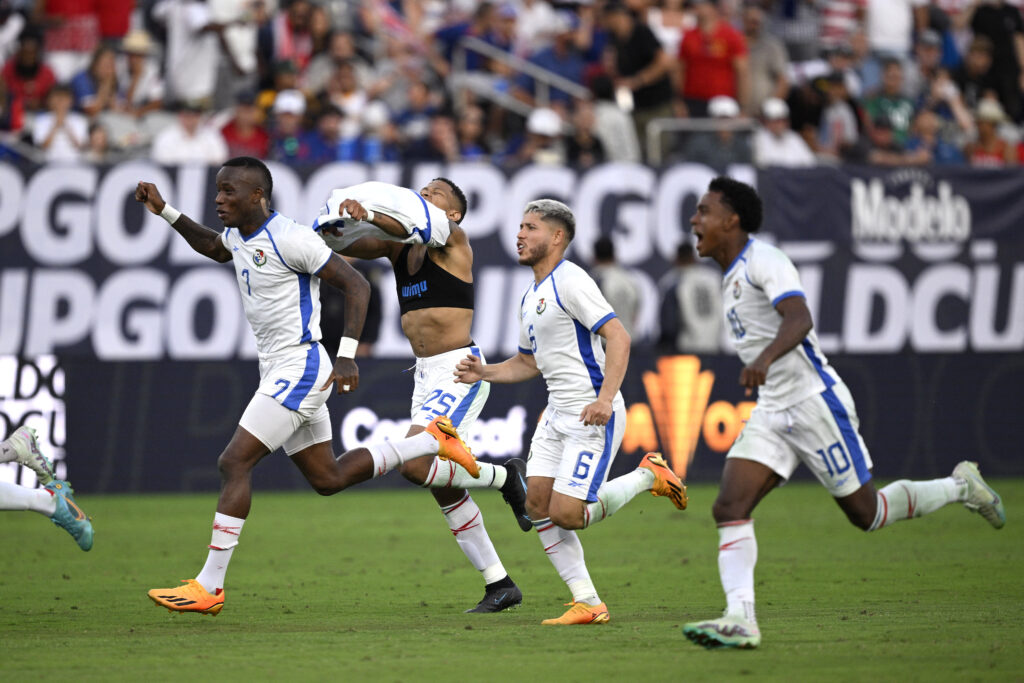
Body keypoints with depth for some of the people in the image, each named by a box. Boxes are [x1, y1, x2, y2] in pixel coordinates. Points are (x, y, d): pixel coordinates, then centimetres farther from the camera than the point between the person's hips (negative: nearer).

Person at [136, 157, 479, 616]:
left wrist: (347, 355, -21)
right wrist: (164, 212, 23)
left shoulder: (290, 239, -16)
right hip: (278, 371, 10)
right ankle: (431, 441, 24)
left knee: (234, 462, -14)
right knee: (326, 479, 13)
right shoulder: (240, 237, 10)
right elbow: (211, 246, 36)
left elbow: (356, 285, -14)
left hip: (299, 368, -10)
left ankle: (209, 586, -14)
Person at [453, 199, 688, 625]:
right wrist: (485, 373, 11)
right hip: (557, 414, 9)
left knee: (566, 514, -14)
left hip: (594, 416, -9)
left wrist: (605, 398, -28)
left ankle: (648, 477, 8)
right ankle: (588, 604, 1)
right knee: (538, 504, -3)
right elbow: (528, 362, 29)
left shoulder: (570, 281, -12)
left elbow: (618, 336, -19)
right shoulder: (531, 297, 18)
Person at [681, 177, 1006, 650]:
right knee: (729, 509, -11)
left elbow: (799, 319, -32)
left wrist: (764, 359, -50)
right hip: (771, 413, 9)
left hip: (814, 402, -9)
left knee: (866, 514, 2)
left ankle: (960, 487, 25)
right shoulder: (733, 274, 15)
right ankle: (740, 620, -18)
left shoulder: (763, 261, -15)